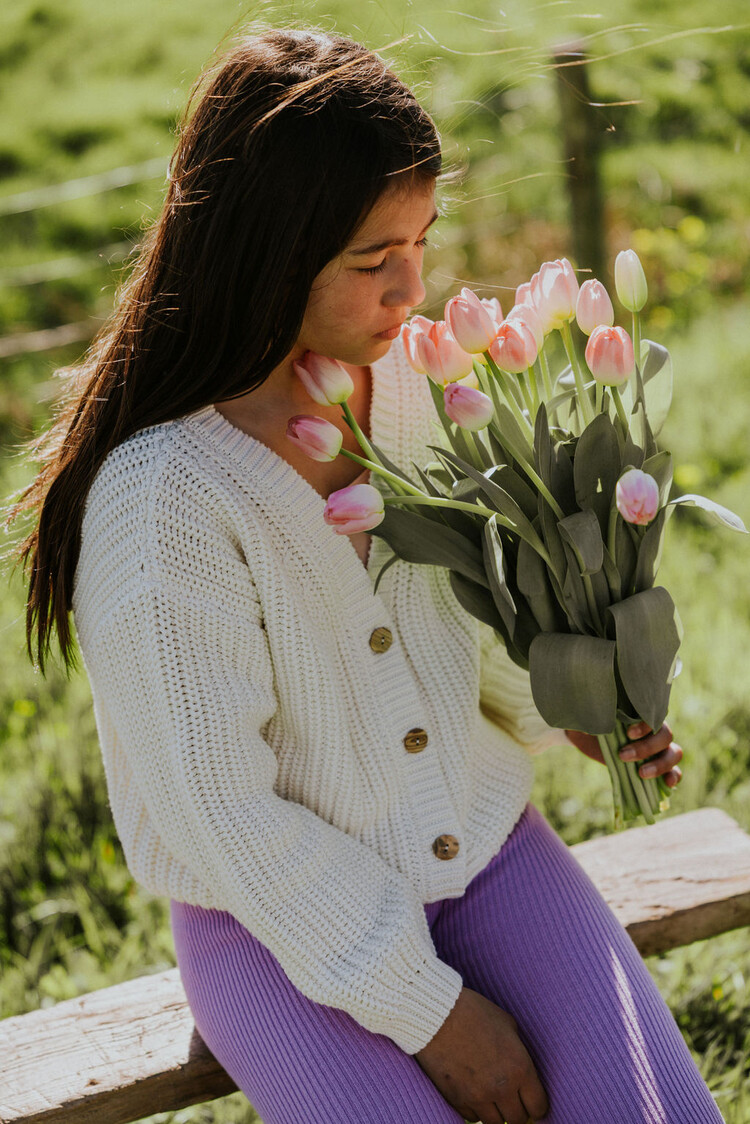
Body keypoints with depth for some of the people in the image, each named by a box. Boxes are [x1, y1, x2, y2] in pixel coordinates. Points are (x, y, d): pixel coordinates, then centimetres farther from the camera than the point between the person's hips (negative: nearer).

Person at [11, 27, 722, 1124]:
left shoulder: (402, 370, -5)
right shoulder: (158, 500, -25)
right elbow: (218, 809, -19)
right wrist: (427, 1006, -15)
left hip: (482, 839, 5)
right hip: (283, 913, -4)